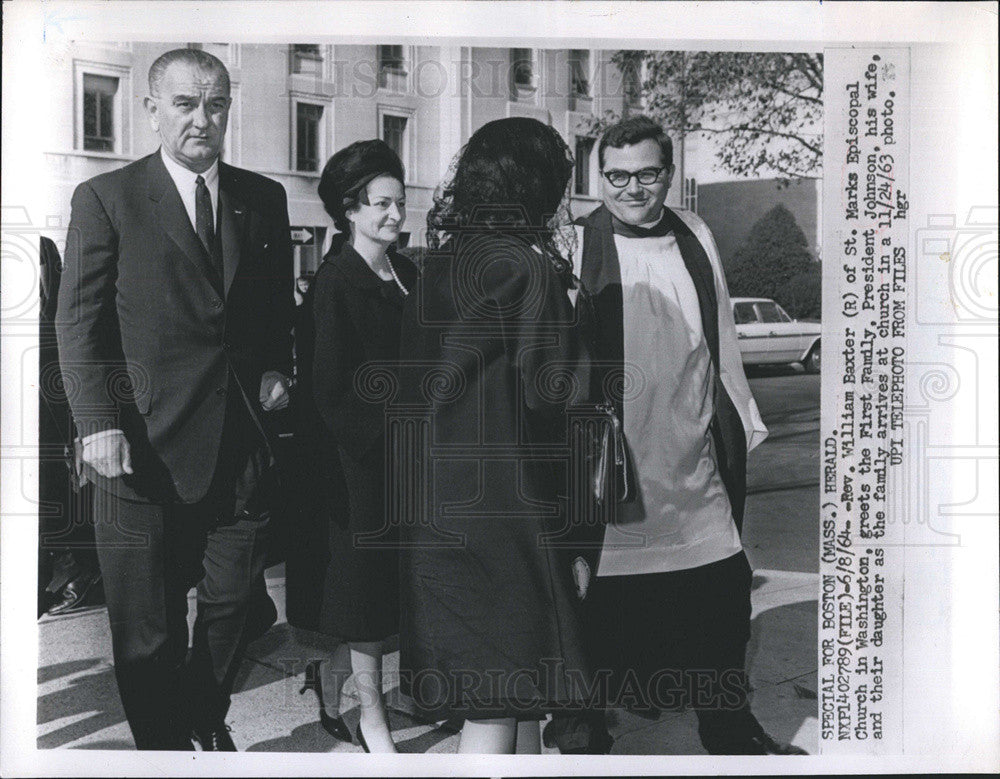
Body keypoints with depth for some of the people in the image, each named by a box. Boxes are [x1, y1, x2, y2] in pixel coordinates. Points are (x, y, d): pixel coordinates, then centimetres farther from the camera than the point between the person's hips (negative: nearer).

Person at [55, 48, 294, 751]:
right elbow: (79, 324, -5)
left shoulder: (264, 199, 10)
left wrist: (277, 369, 2)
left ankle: (208, 722, 37)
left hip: (243, 442, 4)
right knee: (147, 628, 7)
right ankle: (163, 746, 26)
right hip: (146, 446, -3)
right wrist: (99, 424, -14)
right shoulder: (105, 199, -2)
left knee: (230, 606, 15)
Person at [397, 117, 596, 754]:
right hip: (499, 510, -8)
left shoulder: (438, 264, 9)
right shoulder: (527, 267, -15)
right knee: (497, 703, 2)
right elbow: (549, 389, -16)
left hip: (435, 503, 8)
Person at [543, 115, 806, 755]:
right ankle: (581, 732, 27)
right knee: (601, 604, 6)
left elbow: (722, 340, 15)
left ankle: (732, 731, 35)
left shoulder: (696, 237, 8)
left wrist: (741, 424, 14)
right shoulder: (576, 247, -7)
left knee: (724, 596, 15)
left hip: (696, 460, 5)